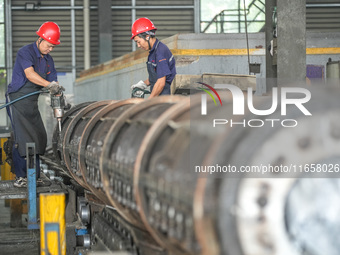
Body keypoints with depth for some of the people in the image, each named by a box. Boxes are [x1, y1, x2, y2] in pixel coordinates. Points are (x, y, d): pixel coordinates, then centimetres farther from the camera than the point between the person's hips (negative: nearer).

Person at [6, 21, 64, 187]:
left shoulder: (48, 59, 10)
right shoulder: (25, 52, -14)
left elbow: (53, 81, 9)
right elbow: (30, 74, -31)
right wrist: (49, 85, -43)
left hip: (32, 103, 8)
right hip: (17, 100, -8)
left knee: (39, 137, 4)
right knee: (22, 137, -14)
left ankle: (34, 176, 12)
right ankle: (20, 178, -9)